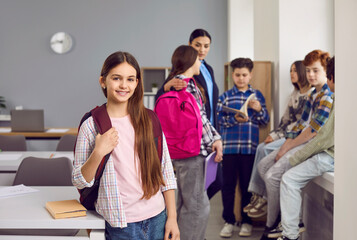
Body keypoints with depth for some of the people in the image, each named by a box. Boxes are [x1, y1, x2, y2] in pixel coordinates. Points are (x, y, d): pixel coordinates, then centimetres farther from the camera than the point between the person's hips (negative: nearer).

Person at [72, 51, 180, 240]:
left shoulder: (149, 120, 2)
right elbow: (79, 182, -4)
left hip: (157, 218, 3)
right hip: (122, 224, -3)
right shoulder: (91, 126, -5)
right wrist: (98, 153, -19)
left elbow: (166, 171, 5)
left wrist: (172, 217, 2)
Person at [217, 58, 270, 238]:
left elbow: (265, 121, 9)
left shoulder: (257, 95, 10)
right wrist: (234, 119, -19)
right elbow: (220, 119, -2)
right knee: (228, 184, 4)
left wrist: (259, 110, -9)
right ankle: (229, 221, 16)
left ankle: (246, 221, 19)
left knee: (247, 185, 7)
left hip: (250, 146, 0)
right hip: (229, 146, 0)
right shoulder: (225, 96, 7)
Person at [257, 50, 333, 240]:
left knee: (273, 175, -20)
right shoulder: (313, 94, 14)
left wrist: (287, 148, -13)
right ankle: (279, 208, 9)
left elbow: (313, 131, -21)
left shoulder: (328, 97, -16)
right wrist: (285, 145, 2)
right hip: (299, 141, 10)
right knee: (262, 166, 8)